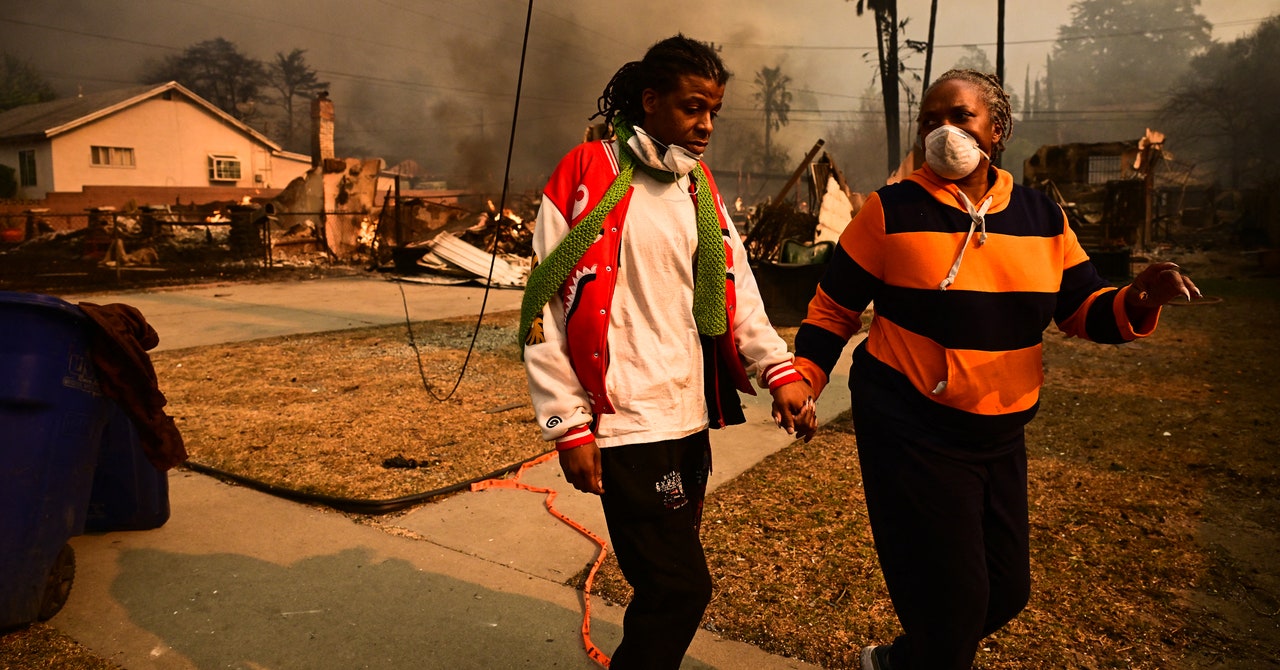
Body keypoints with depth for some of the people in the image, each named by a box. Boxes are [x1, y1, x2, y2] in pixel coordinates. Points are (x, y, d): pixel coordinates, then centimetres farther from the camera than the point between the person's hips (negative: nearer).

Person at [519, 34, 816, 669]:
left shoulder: (701, 189, 13)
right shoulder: (585, 177, -8)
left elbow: (734, 291, 8)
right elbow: (546, 309, -9)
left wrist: (780, 370, -8)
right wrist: (570, 426, -11)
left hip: (690, 416, 7)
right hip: (627, 421, -6)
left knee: (667, 579, 16)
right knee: (680, 587, -4)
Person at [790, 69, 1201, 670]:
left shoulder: (1041, 217, 5)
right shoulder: (892, 211, -7)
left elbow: (1084, 310, 8)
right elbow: (835, 308, -3)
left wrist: (1135, 302, -13)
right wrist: (805, 376, -16)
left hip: (1000, 434, 6)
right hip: (911, 431, -5)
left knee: (1007, 590, 16)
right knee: (951, 595, -2)